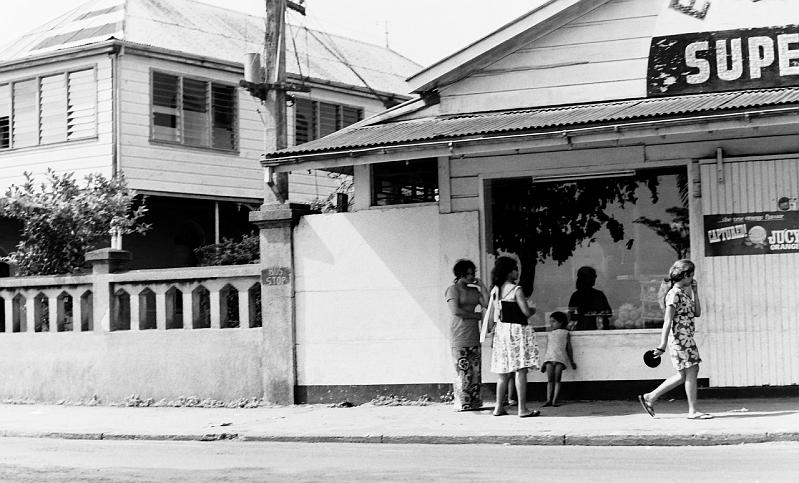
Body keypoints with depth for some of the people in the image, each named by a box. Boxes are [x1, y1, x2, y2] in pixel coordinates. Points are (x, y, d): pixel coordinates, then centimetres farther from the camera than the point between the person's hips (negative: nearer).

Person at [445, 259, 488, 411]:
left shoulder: (474, 290, 16)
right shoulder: (453, 289, -3)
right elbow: (455, 311, -15)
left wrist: (481, 286, 5)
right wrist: (476, 315, -7)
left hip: (474, 334, 6)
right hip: (459, 335, -6)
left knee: (475, 370, 3)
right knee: (463, 370, -7)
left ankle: (474, 402, 6)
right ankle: (463, 404, -4)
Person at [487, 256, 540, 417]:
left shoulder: (495, 290, 8)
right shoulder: (516, 290, -11)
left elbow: (493, 314, 12)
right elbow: (526, 313, -14)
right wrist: (533, 310, 7)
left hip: (500, 330, 7)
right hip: (517, 330, -7)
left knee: (504, 373, 13)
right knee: (520, 371, -5)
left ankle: (499, 407, 15)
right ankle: (522, 409, -6)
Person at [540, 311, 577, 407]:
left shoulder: (565, 333, 15)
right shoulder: (550, 334, 23)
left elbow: (569, 348, 16)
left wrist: (571, 361, 17)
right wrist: (544, 363, 23)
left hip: (560, 358, -3)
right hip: (549, 358, 3)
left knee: (557, 379, -8)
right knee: (550, 379, -3)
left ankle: (555, 400, -11)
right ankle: (549, 400, -6)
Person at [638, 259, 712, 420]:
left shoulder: (684, 293, 17)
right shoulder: (674, 294, -13)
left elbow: (697, 313, 18)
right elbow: (667, 321, -18)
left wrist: (695, 292, 13)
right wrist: (662, 345, -21)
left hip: (687, 339, 10)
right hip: (679, 338, -10)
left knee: (683, 375, 11)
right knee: (690, 372, -5)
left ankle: (650, 397, 17)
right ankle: (693, 411, 2)